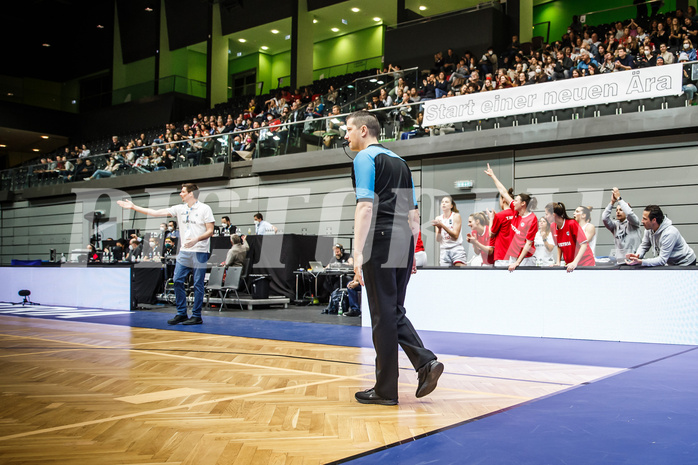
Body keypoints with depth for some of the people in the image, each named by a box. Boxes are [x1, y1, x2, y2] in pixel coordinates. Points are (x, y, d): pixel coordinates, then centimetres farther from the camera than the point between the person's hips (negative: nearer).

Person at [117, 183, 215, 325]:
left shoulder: (204, 208, -4)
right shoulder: (180, 209, 11)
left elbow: (210, 231, -7)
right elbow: (156, 213, 10)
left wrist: (196, 239, -23)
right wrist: (133, 207, 8)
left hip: (199, 252, -5)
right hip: (184, 251, 6)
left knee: (198, 284, -2)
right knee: (177, 280, 1)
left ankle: (196, 316, 5)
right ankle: (181, 314, 11)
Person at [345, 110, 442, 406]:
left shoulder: (365, 157, -2)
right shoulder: (399, 161, 22)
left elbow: (365, 205, -15)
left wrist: (358, 252, -18)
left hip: (381, 238, -8)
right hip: (404, 239, 8)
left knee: (383, 314, -2)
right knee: (394, 311, 15)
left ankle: (386, 389, 5)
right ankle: (426, 362, 0)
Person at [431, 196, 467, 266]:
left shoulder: (456, 216, 0)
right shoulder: (438, 218, 9)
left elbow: (455, 236, -11)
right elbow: (438, 239, 6)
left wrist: (442, 225, -19)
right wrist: (439, 229, -14)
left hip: (456, 249, -3)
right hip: (444, 250, 3)